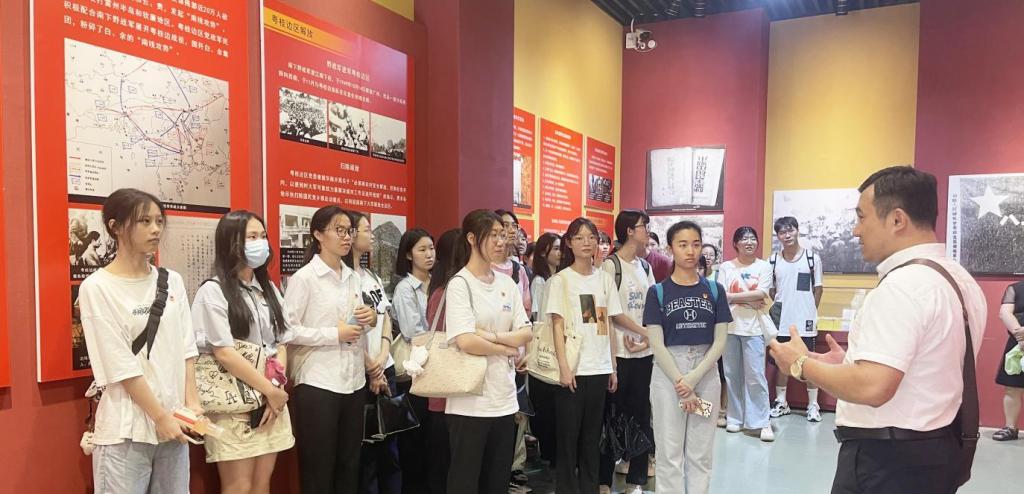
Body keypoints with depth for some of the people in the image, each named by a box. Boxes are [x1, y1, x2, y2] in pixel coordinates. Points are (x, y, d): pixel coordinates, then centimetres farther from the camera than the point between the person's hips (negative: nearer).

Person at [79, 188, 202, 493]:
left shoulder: (172, 282, 7)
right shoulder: (97, 287, -8)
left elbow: (186, 348, 7)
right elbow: (121, 365, -11)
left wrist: (191, 402, -3)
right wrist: (160, 416, -12)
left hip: (174, 420, 5)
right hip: (127, 429, -5)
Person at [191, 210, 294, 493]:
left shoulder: (269, 289, 12)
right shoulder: (213, 291, -8)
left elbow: (281, 344, 10)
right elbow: (224, 353, -15)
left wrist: (277, 391, -5)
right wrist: (270, 390, -12)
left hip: (272, 402, 6)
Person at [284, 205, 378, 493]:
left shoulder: (353, 277, 11)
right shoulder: (304, 277, -9)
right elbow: (287, 329, -15)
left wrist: (371, 319, -1)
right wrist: (335, 334, -17)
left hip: (354, 381, 6)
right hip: (318, 383, -6)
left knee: (349, 463, 14)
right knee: (318, 467, 4)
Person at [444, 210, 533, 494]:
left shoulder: (507, 283, 9)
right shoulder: (460, 284, -11)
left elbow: (526, 333, 3)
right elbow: (466, 342, -21)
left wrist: (492, 336, -13)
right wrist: (509, 350, -8)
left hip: (504, 397, 6)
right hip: (470, 401, -6)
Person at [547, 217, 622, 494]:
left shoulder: (605, 279, 8)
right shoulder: (561, 279, -4)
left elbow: (608, 325, 10)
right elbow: (557, 326, -7)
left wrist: (613, 367, 9)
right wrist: (563, 366, -14)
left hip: (600, 368, 4)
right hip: (574, 368, -4)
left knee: (592, 434, 12)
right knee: (568, 434, 4)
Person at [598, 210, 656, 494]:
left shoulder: (645, 266, 13)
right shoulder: (611, 264, -6)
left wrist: (648, 339, -5)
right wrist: (645, 332, -11)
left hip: (644, 351, 6)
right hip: (618, 352, -6)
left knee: (641, 414, 9)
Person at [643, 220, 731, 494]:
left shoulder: (714, 290, 4)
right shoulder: (658, 292, -2)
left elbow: (720, 342, 0)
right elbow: (657, 345, -6)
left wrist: (694, 378, -11)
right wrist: (681, 384, -11)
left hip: (706, 375, 2)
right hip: (668, 374, -2)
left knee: (701, 453, 9)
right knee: (669, 452, 5)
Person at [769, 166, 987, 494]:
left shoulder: (901, 285, -22)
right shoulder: (960, 280, 9)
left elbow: (872, 388, -29)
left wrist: (802, 364, -14)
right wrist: (849, 365, 12)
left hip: (886, 461, -9)